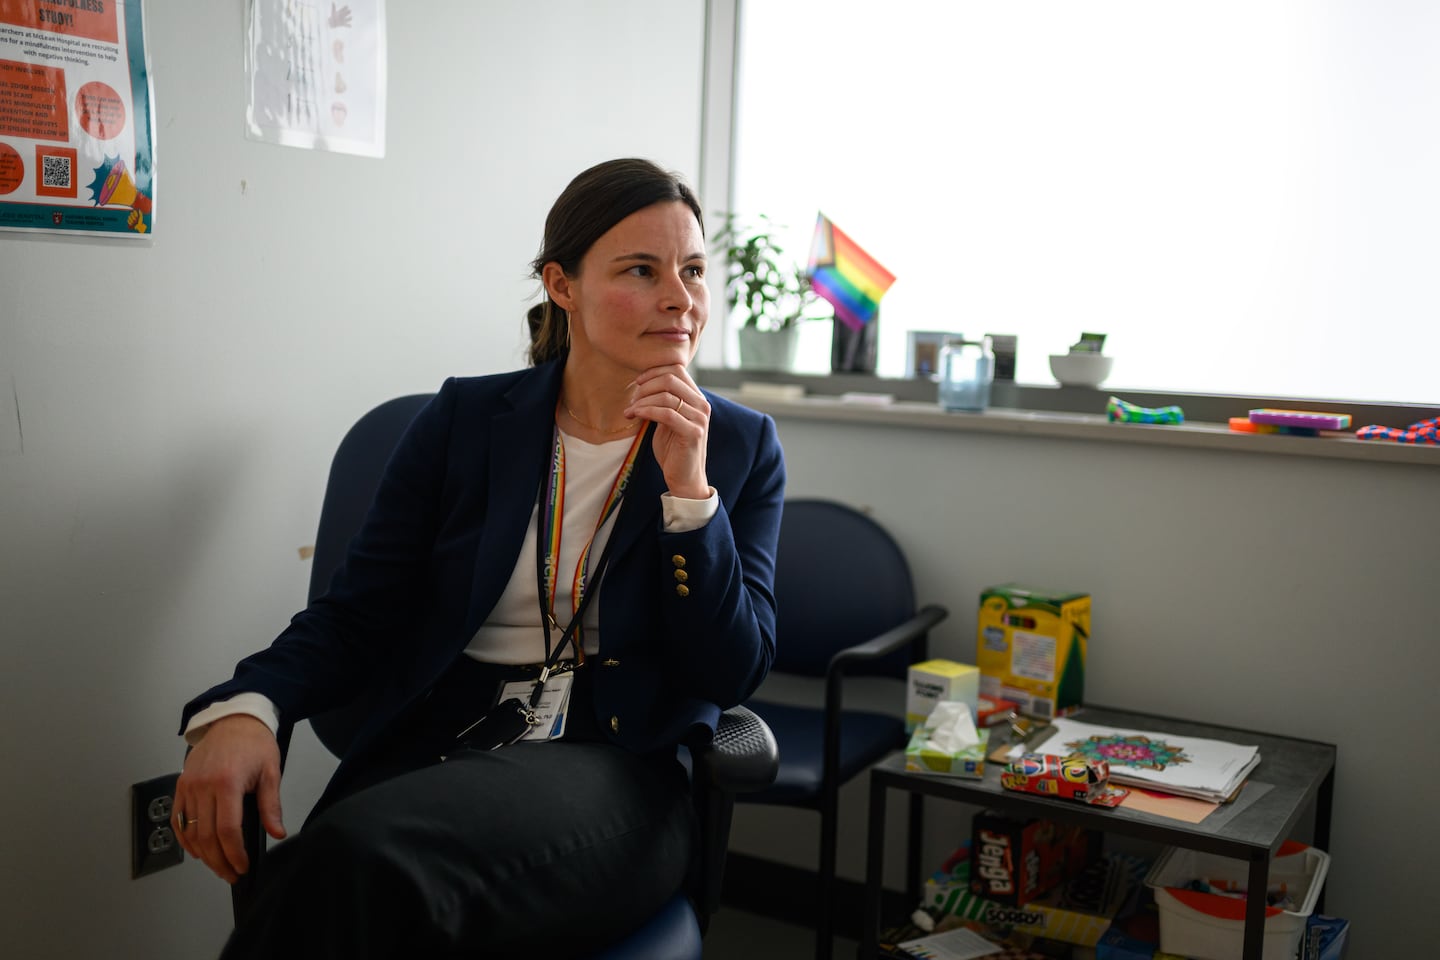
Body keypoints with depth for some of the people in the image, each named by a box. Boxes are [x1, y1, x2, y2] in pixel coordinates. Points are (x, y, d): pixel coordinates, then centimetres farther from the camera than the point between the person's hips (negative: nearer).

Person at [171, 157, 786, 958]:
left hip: (619, 770, -1)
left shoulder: (742, 447, 6)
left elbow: (733, 674, 0)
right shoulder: (466, 419, 8)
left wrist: (689, 491, -13)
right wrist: (242, 708, -16)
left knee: (364, 856, -32)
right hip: (431, 747, 2)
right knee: (345, 867, -34)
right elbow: (356, 612, 5)